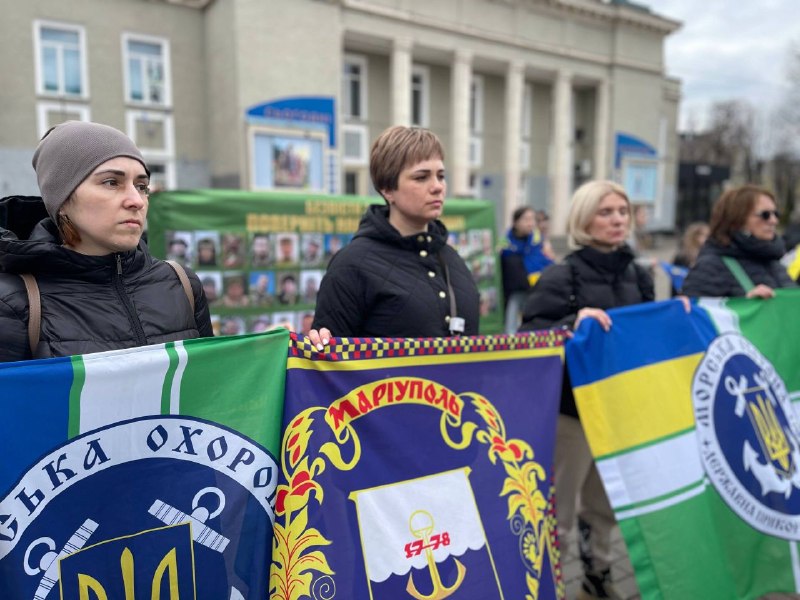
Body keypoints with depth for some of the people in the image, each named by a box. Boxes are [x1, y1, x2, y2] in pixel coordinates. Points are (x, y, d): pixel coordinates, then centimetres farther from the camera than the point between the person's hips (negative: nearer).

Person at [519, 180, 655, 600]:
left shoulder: (637, 275, 7)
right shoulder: (562, 276, -12)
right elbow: (529, 338, -18)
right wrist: (573, 322, -32)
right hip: (571, 408, -6)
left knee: (604, 504, 21)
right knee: (557, 509, 4)